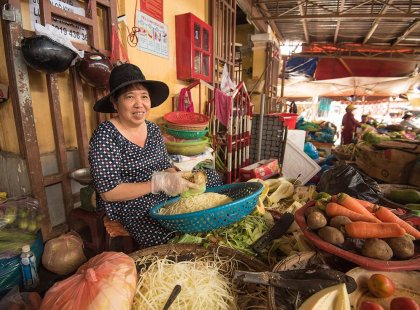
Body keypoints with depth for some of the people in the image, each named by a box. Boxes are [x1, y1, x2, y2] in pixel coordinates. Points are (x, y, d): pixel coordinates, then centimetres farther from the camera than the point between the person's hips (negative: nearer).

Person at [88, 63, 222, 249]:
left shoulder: (152, 129, 4)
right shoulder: (105, 135, -15)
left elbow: (165, 167, 9)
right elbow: (108, 192, -18)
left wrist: (180, 178, -13)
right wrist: (159, 183, -26)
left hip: (165, 198, 7)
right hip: (131, 207, -7)